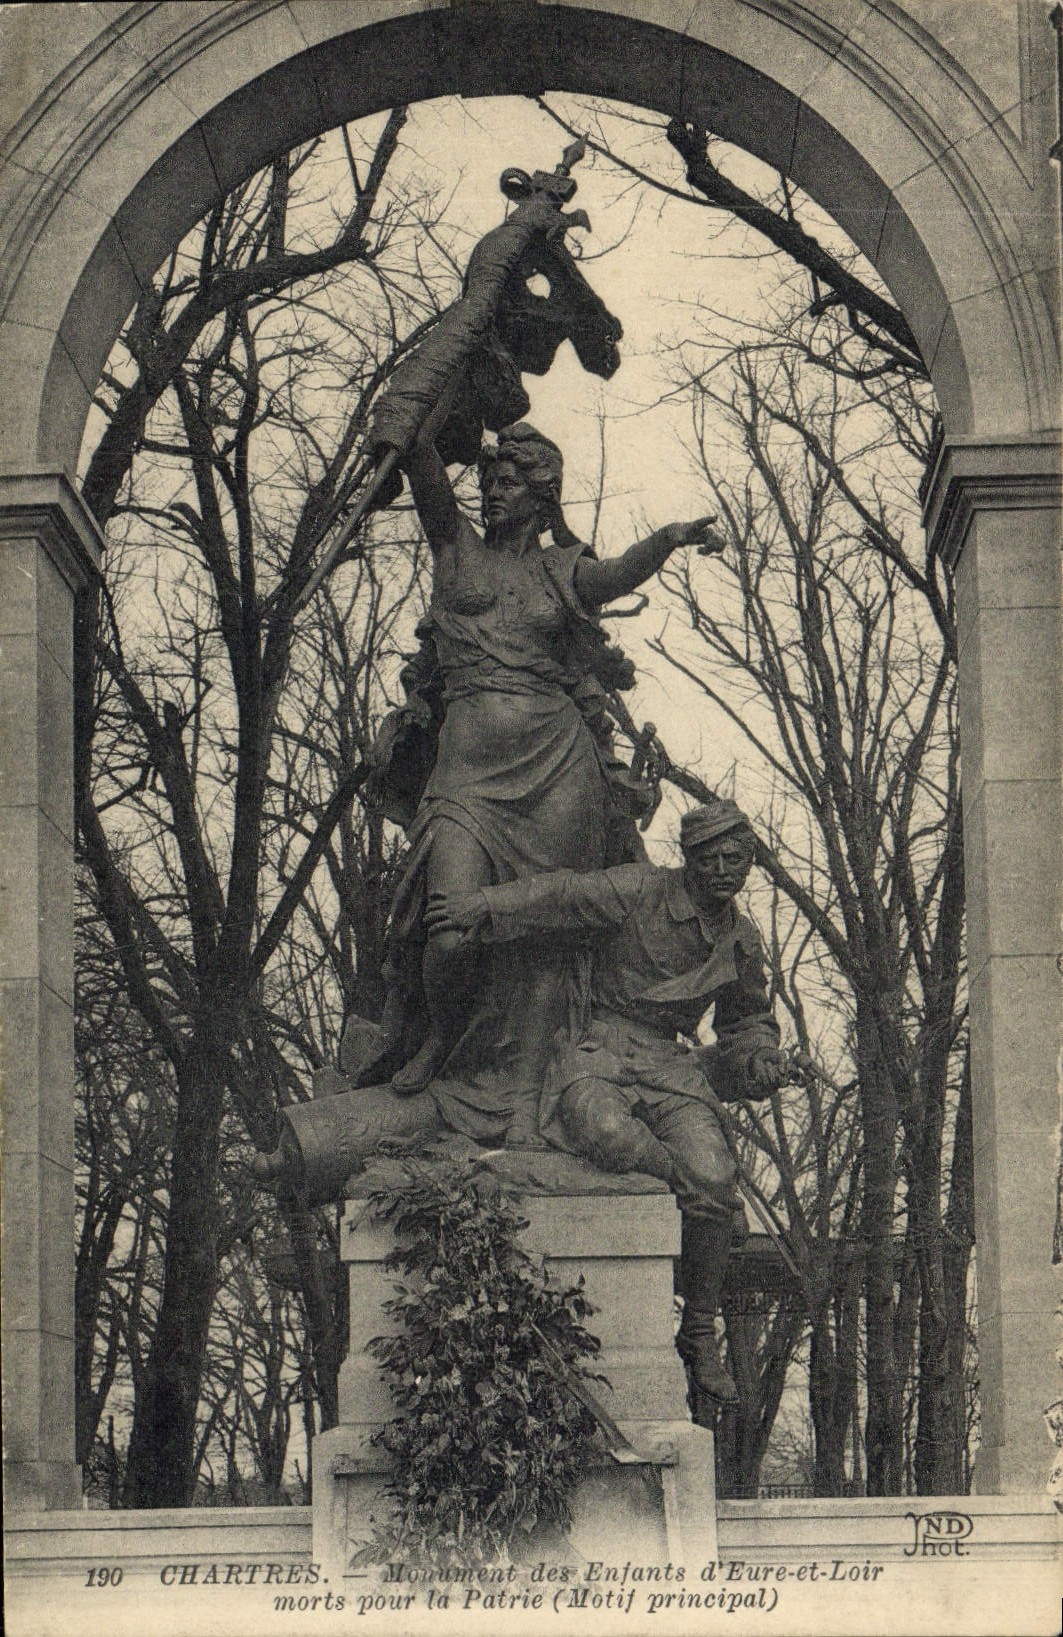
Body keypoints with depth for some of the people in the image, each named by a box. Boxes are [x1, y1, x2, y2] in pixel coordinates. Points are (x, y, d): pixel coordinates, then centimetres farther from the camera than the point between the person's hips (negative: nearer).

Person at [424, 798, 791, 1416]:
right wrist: (483, 906, -29)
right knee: (606, 1133, -42)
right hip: (599, 1052, -4)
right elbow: (566, 896, -13)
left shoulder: (741, 939, 15)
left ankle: (699, 1335, -10)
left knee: (714, 1179, -25)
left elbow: (749, 1019, 31)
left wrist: (761, 1057, 8)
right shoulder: (643, 891, -2)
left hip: (671, 1066, 4)